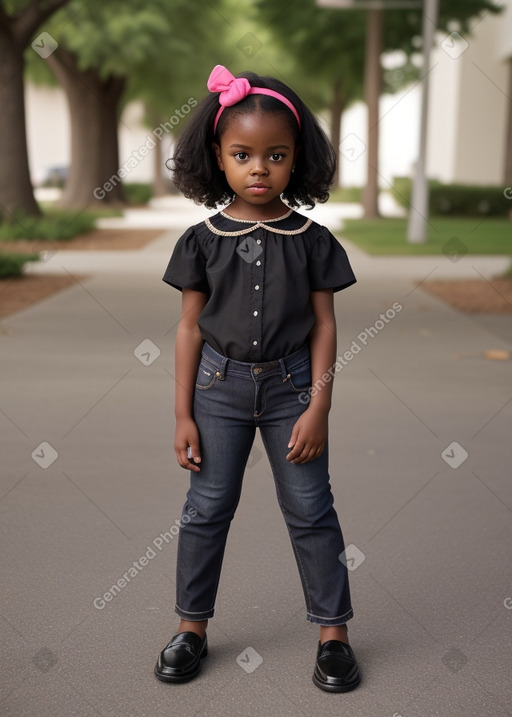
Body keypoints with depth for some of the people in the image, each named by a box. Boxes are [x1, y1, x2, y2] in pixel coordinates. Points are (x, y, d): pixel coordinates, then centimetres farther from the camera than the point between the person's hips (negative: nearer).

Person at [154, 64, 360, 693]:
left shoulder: (311, 240, -4)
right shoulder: (203, 240, -3)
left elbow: (323, 325, -2)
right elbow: (190, 327, 0)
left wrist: (318, 408, -8)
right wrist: (184, 415, -2)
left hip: (291, 385, -1)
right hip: (220, 385, 1)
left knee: (310, 510, 6)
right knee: (207, 507, 9)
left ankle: (332, 630, 20)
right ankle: (191, 626, 25)